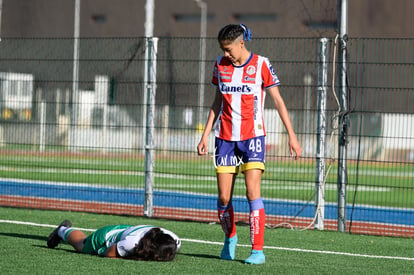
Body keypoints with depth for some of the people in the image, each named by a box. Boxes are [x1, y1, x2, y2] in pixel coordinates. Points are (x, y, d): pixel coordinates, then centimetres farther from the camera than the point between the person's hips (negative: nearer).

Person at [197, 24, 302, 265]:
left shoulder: (261, 64, -6)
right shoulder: (221, 65, 6)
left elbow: (278, 101, -2)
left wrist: (292, 136, -6)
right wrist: (206, 135, 13)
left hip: (252, 136, -4)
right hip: (225, 137, 4)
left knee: (253, 192, -14)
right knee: (223, 197, 0)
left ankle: (258, 250, -11)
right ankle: (230, 238, 27)